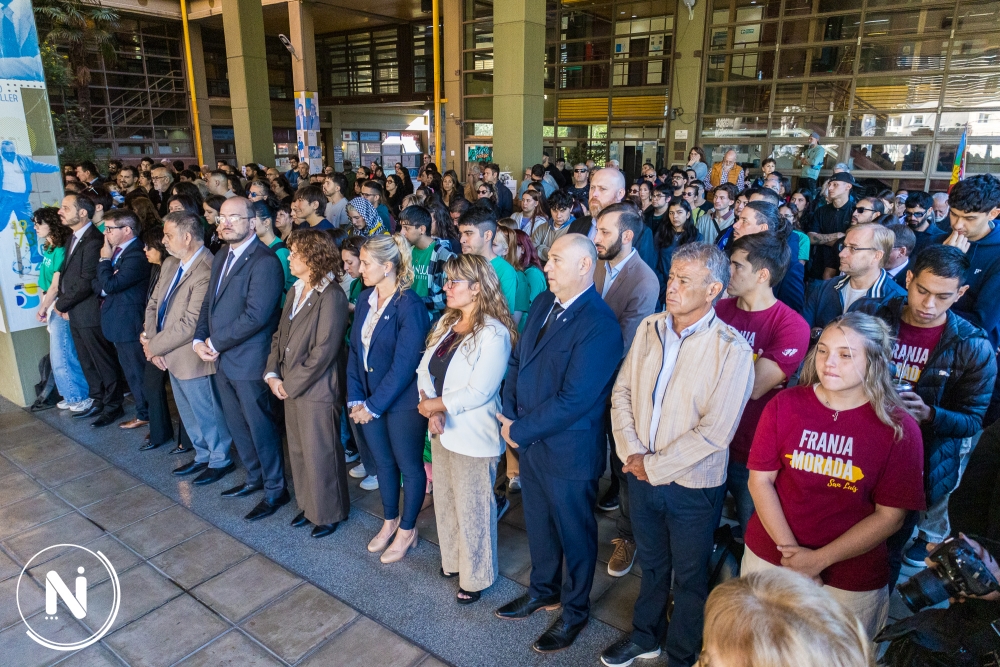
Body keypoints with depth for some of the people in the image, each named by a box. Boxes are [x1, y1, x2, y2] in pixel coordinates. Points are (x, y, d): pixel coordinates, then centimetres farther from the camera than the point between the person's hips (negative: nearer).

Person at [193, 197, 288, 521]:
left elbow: (255, 316, -25)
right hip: (222, 359, 9)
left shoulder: (264, 262, -18)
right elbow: (209, 303, 15)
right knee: (237, 425, 20)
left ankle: (275, 490, 20)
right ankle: (255, 478, 38)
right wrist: (199, 339, 0)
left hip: (249, 362, -9)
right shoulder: (222, 257, 12)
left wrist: (216, 342, -15)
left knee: (260, 426, 4)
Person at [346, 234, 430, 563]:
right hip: (370, 401, 7)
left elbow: (404, 365, -21)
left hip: (402, 403, -7)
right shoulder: (365, 299, 2)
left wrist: (374, 405, -17)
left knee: (409, 465, 12)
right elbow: (355, 350, 5)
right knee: (383, 462, 21)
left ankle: (407, 530, 31)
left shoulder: (410, 306, -20)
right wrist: (355, 399, -3)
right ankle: (390, 521, 42)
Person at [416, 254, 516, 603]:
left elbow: (478, 392, -23)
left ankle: (476, 576, 30)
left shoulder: (493, 333, -19)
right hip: (442, 430, 8)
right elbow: (424, 368, 2)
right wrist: (430, 407, -13)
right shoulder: (446, 322, 6)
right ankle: (453, 559, 43)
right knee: (444, 501, 21)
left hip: (474, 437, -7)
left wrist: (437, 404, -13)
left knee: (472, 509, 8)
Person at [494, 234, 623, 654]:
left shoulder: (599, 324, -24)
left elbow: (574, 399, -26)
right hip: (529, 441, 7)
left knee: (574, 533, 15)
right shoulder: (543, 303, 2)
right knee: (538, 522, 25)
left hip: (569, 450, -7)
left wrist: (521, 430, -17)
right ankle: (543, 591, 49)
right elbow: (518, 359, 6)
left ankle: (574, 611, 39)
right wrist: (510, 415, -5)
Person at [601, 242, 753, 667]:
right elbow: (622, 392, 2)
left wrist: (653, 466, -16)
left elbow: (714, 432, -21)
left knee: (689, 578, 17)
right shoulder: (649, 328, -2)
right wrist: (632, 452, -10)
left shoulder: (732, 349, -18)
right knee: (651, 564, 25)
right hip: (642, 474, 5)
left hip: (692, 485, -4)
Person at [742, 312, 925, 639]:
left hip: (852, 582, -2)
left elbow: (890, 515, -10)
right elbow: (760, 480, -6)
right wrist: (790, 549, -13)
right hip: (768, 557, 2)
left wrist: (819, 559, -15)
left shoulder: (899, 428, -11)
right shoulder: (785, 404, -7)